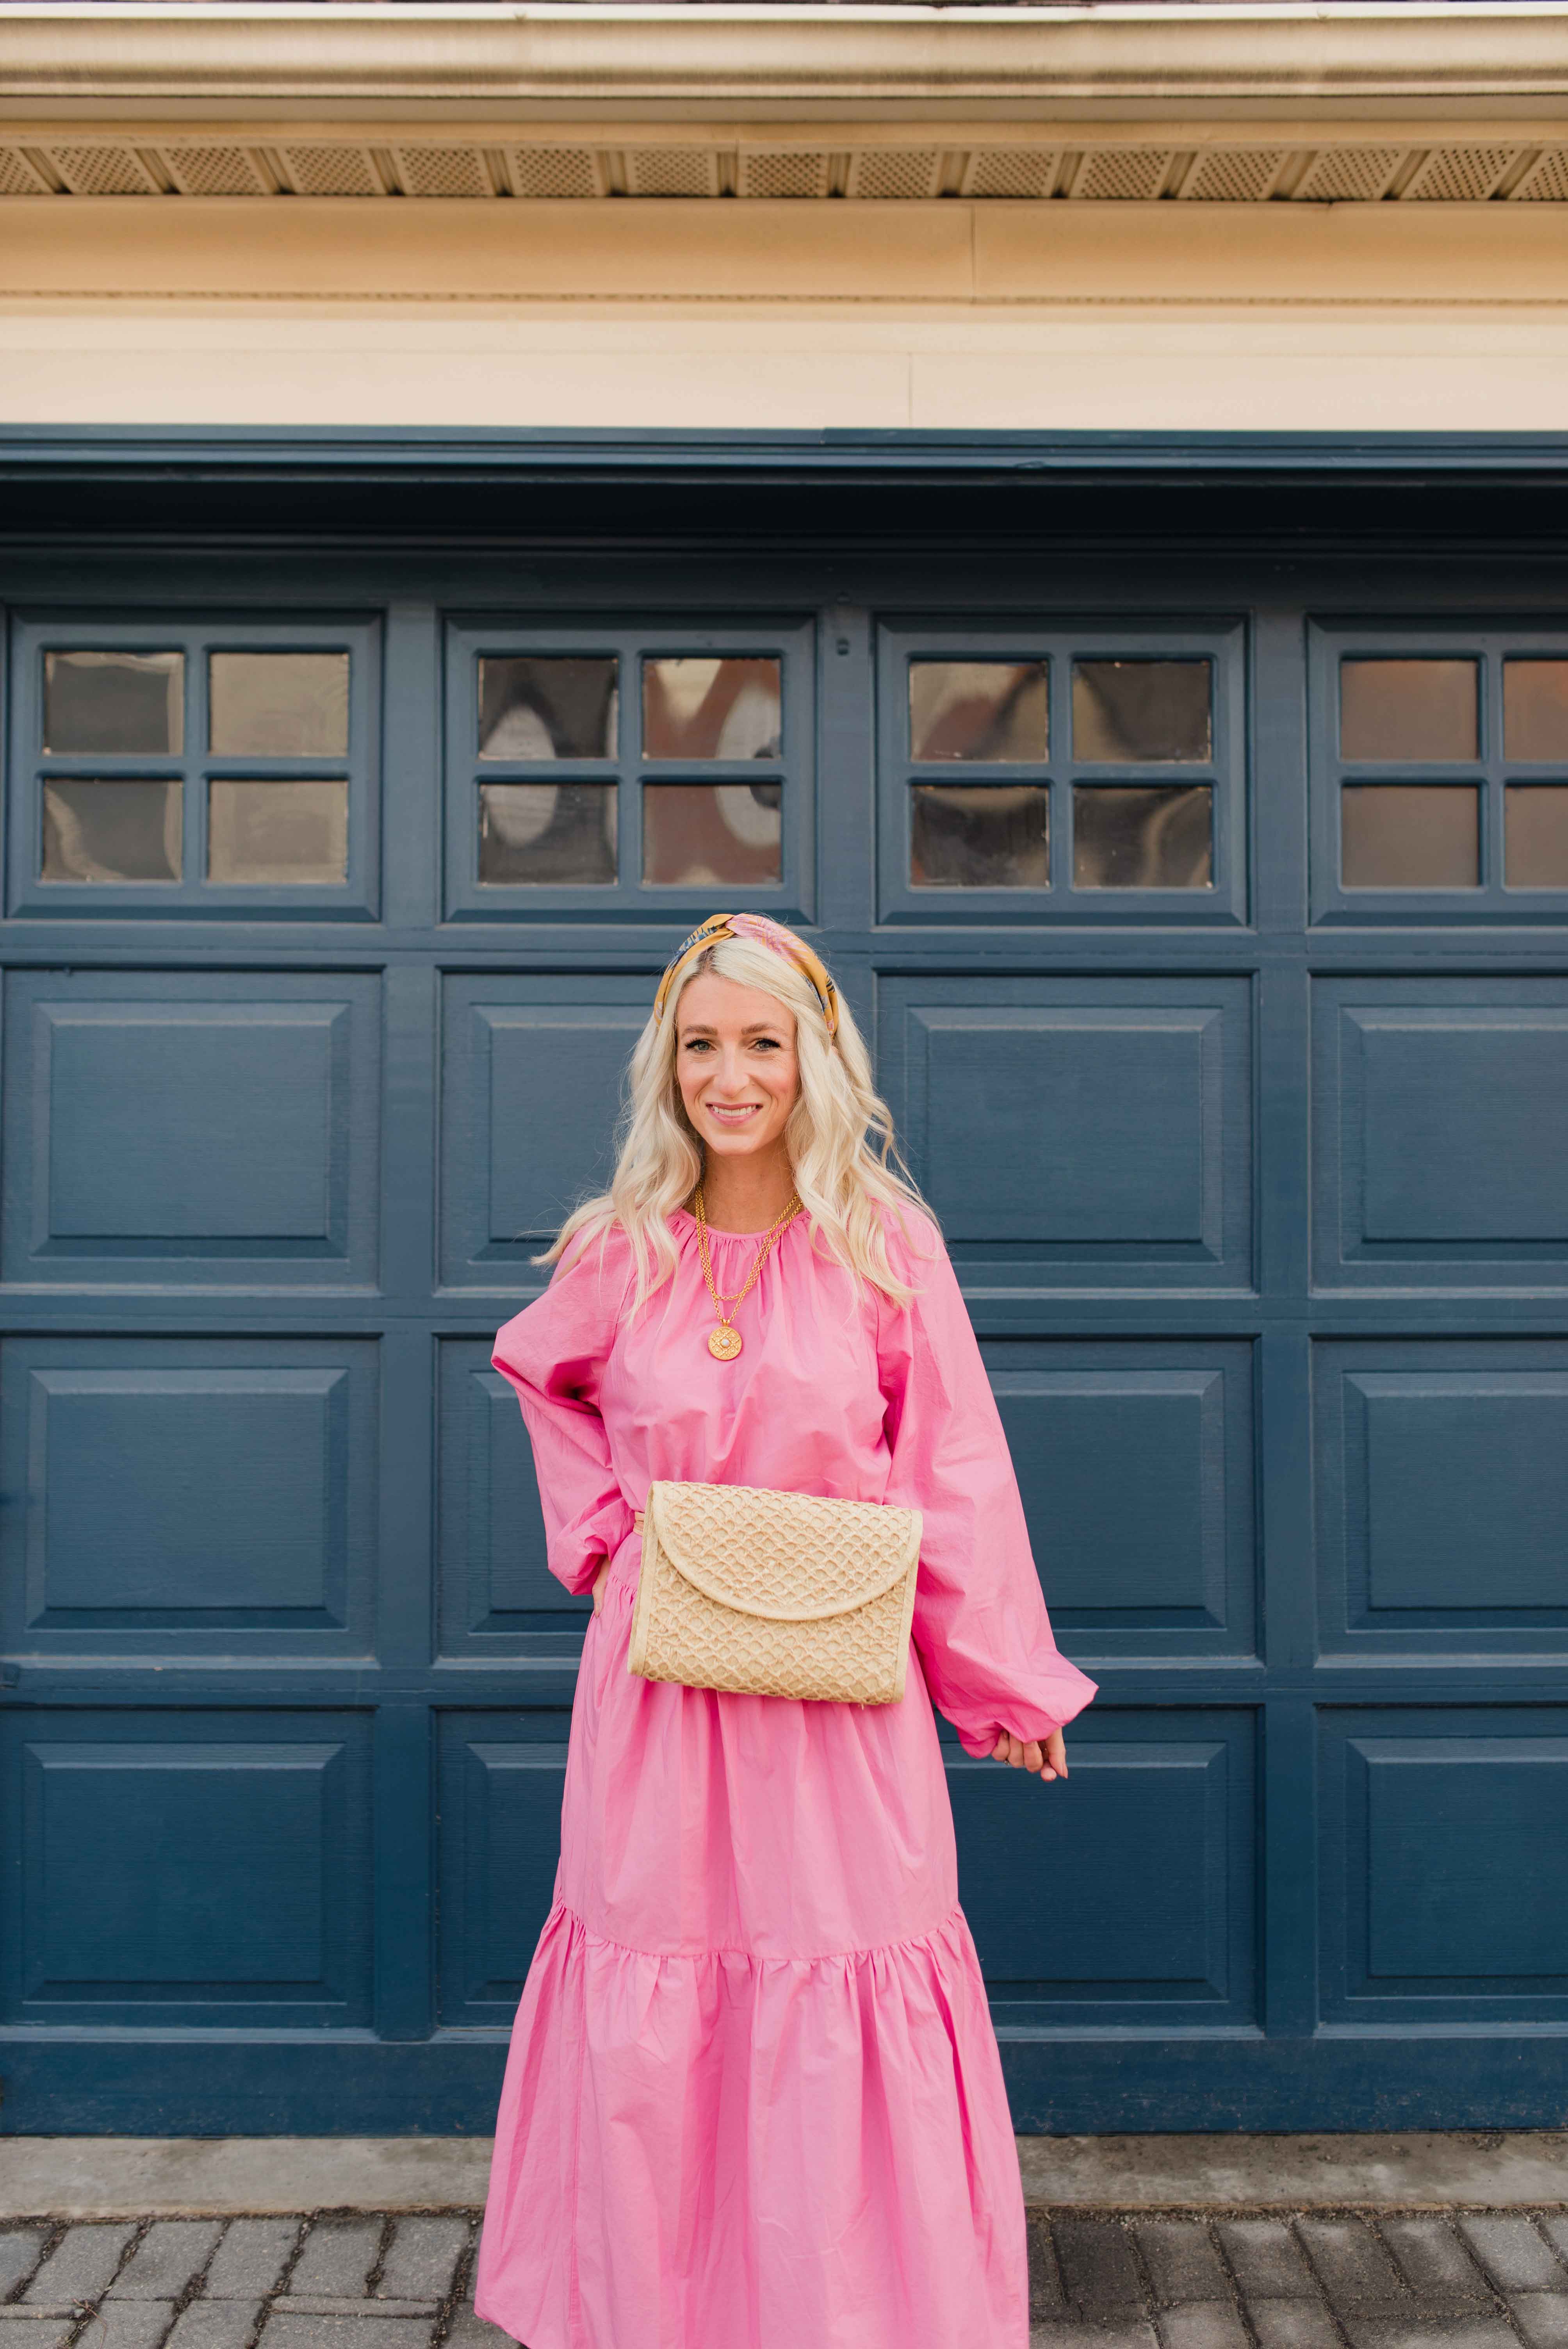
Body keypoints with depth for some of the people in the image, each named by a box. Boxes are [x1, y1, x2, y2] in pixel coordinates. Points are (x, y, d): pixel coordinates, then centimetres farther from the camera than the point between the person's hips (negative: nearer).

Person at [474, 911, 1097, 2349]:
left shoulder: (886, 1244, -3)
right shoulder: (620, 1254, 2)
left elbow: (956, 1480, 0)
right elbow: (548, 1383, 22)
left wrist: (1008, 1685, 3)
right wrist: (602, 1523, 6)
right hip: (658, 1680, 2)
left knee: (839, 2011, 3)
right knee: (650, 2021, 8)